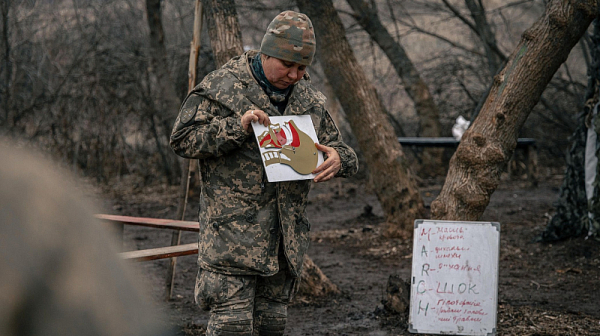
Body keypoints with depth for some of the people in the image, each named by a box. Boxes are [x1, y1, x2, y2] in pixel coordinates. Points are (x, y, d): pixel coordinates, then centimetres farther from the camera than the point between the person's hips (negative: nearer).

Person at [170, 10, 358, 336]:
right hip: (232, 230, -6)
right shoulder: (222, 87, -4)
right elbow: (182, 139, -9)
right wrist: (237, 127, -21)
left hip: (287, 232, 6)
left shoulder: (309, 99, 14)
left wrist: (338, 159, -9)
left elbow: (339, 147, 17)